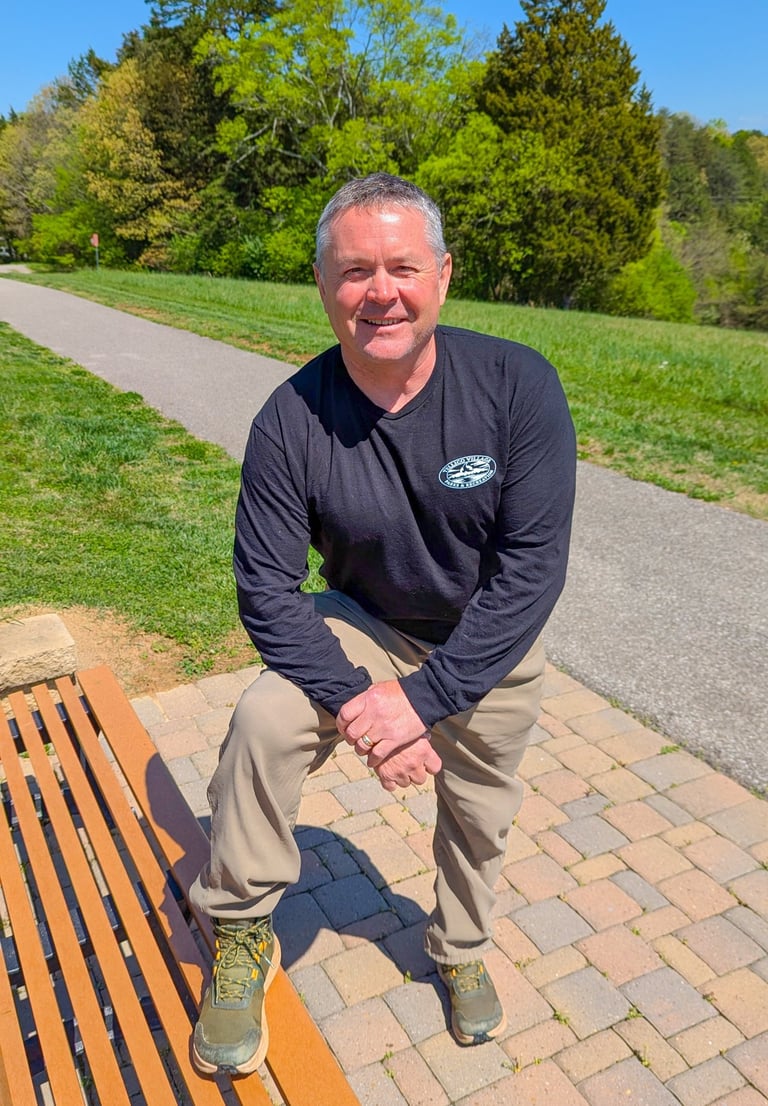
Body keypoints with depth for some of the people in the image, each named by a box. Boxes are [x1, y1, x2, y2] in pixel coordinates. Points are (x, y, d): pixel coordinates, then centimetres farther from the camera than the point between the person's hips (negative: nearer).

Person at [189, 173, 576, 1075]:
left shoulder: (518, 384, -25)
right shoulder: (290, 421, -23)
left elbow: (532, 564, -24)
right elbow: (266, 588, -18)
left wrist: (423, 697, -27)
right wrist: (353, 699, -29)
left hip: (492, 644, 1)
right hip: (367, 624, 0)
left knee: (479, 815, 17)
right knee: (262, 722, -25)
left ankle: (460, 950, 51)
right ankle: (243, 941, 2)